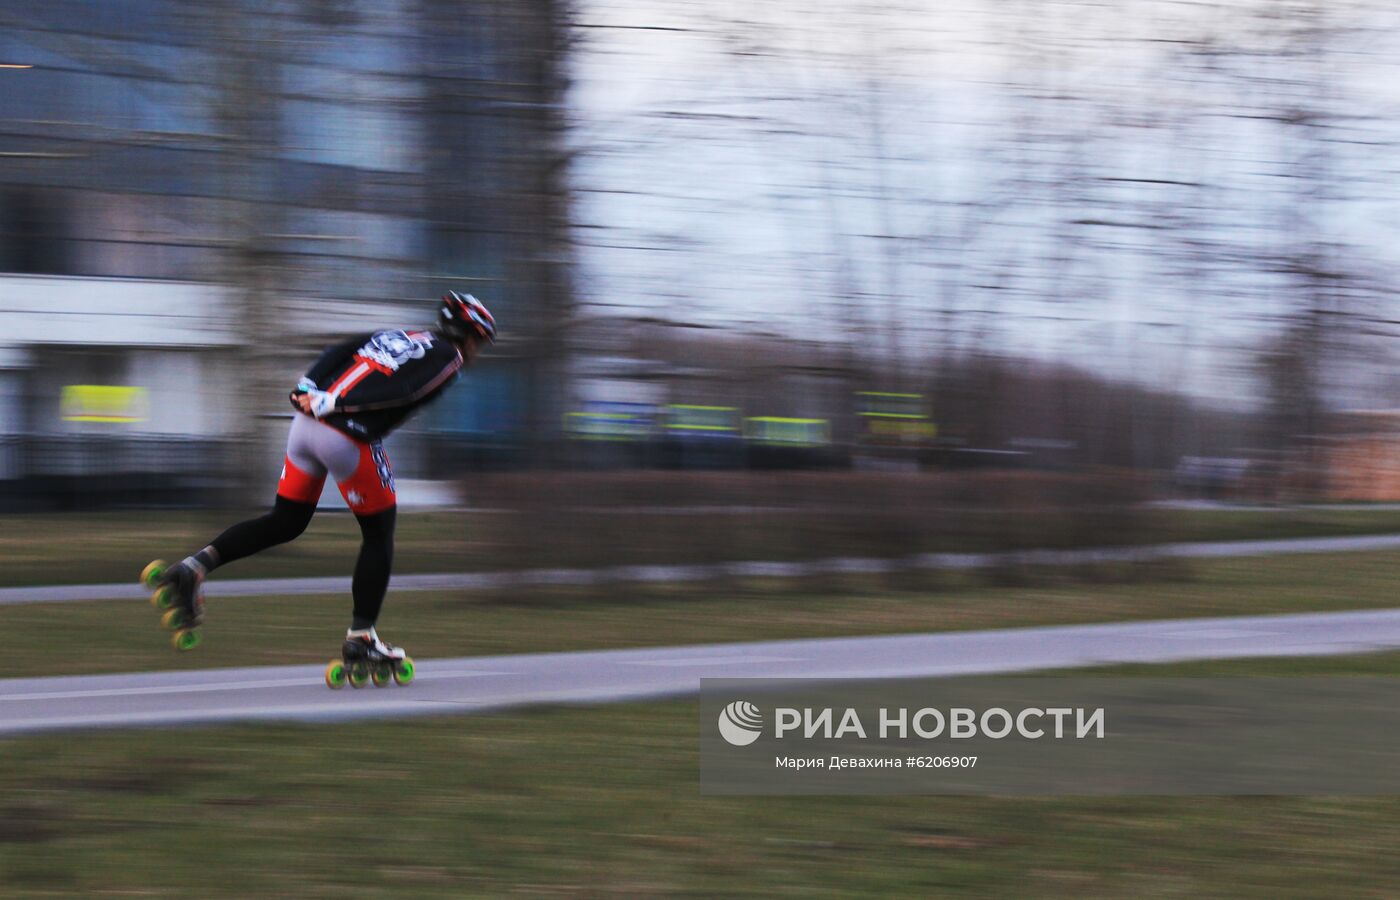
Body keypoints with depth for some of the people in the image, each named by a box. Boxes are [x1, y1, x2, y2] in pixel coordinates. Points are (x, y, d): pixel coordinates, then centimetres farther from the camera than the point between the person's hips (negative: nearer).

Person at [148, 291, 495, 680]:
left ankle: (195, 566, -1)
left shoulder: (395, 335, 26)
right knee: (379, 533, 9)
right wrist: (334, 404, -15)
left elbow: (338, 352, 13)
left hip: (306, 425, 7)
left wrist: (307, 389, 1)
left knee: (286, 522, 15)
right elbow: (400, 391, -14)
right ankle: (360, 637, 10)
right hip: (349, 438, -7)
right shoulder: (449, 360, 2)